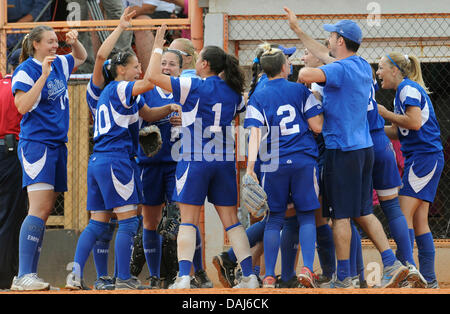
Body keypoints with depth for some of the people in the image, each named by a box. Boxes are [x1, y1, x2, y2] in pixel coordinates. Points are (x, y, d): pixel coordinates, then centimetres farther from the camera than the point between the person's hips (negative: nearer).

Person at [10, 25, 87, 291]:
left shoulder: (59, 65, 13)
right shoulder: (25, 71, -8)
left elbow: (81, 57, 32)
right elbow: (22, 106, -19)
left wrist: (75, 42, 11)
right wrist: (44, 76, -22)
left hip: (57, 145, 8)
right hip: (36, 144, -8)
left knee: (45, 211, 5)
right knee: (40, 209, -18)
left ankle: (31, 275, 6)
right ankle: (23, 277, -21)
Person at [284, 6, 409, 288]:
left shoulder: (340, 69, -15)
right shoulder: (364, 67, 11)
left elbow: (306, 75, -32)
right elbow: (328, 57, 26)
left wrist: (303, 68, -7)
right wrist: (298, 30, 32)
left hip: (342, 151, -8)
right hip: (365, 148, 8)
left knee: (341, 215, -2)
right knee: (363, 212, 14)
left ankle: (343, 278, 1)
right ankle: (392, 263, 4)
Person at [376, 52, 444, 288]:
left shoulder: (409, 89, -10)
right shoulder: (403, 91, 19)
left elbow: (415, 122, -22)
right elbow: (399, 131, 20)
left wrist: (385, 113, -10)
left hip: (425, 156, -10)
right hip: (420, 159, 10)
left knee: (404, 215, -13)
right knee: (419, 221, 8)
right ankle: (428, 279, 9)